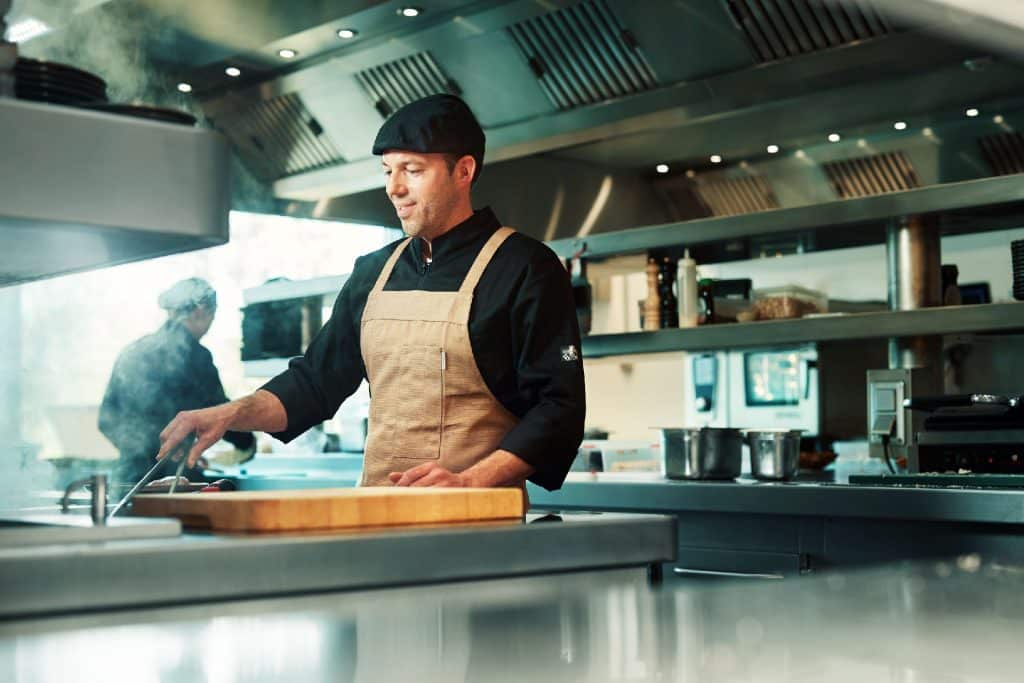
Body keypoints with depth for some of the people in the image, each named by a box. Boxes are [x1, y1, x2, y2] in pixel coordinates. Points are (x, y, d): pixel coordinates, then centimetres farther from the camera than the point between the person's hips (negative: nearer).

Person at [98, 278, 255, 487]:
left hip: (127, 477, 7)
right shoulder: (193, 355, -8)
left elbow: (107, 421, 16)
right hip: (174, 478, -6)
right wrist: (248, 443, 21)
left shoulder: (131, 352, 11)